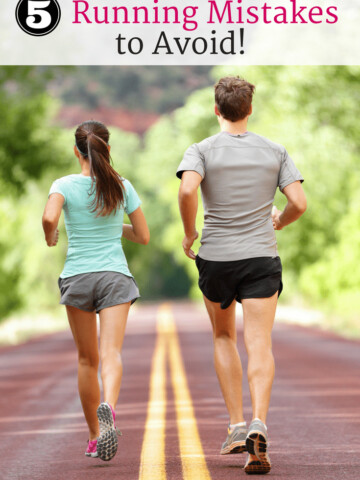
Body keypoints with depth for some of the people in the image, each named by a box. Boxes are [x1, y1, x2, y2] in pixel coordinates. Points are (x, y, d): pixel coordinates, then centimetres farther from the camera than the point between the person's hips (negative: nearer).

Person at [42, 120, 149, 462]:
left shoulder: (65, 185, -2)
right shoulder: (122, 186, 4)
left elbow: (49, 217, -22)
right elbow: (143, 236, 10)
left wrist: (50, 238, 0)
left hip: (77, 276, 0)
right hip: (115, 276, 0)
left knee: (87, 360, 14)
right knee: (111, 351, -14)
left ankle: (94, 438, 22)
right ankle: (108, 407, -45)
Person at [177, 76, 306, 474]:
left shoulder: (201, 151, -2)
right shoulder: (275, 152, 3)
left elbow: (187, 190, -21)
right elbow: (299, 203, -3)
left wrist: (189, 233, -6)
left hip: (215, 258, 0)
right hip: (262, 256, 0)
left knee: (223, 338, 19)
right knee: (259, 345, -5)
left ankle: (236, 426, 13)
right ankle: (258, 424, -26)